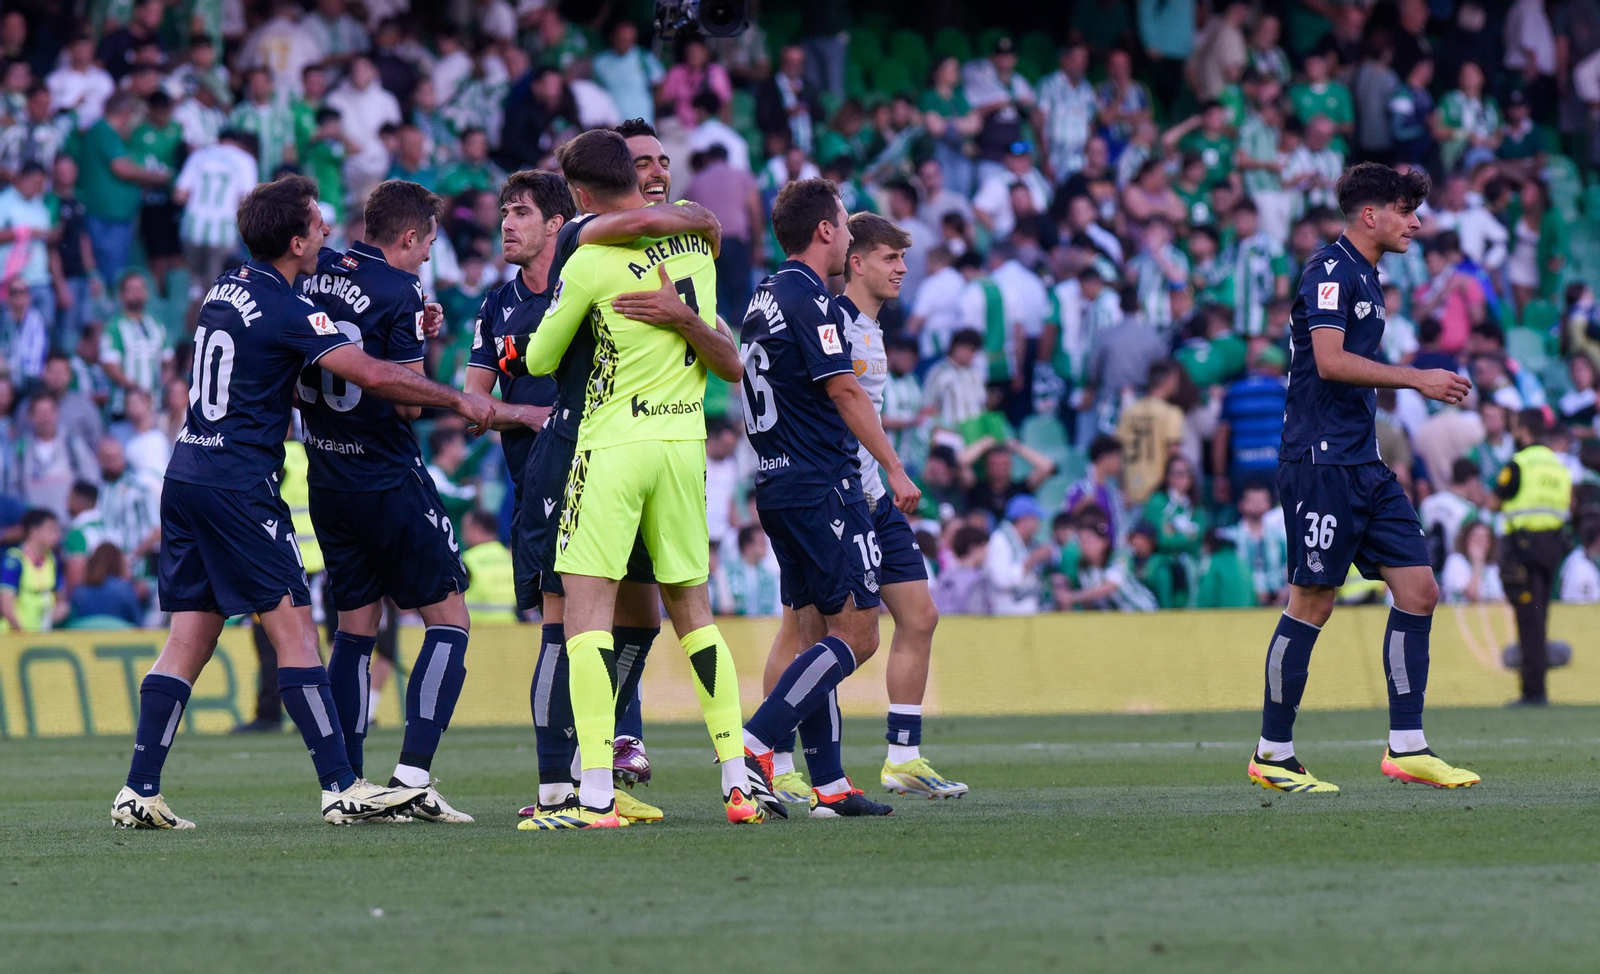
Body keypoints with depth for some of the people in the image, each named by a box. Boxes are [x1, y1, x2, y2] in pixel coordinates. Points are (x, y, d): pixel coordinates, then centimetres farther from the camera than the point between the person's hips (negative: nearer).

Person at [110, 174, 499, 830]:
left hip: (187, 476, 8)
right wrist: (458, 399, -7)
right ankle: (341, 788, -9)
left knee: (189, 640, 8)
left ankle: (139, 792, 4)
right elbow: (372, 376, -18)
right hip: (238, 485, -8)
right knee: (293, 627, -7)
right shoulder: (283, 309, -12)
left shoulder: (224, 294, 14)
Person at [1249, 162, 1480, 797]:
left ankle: (1406, 748, 5)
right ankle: (1272, 755, 2)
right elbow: (1329, 362, -22)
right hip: (1320, 459, -10)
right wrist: (1416, 378, -19)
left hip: (1362, 465, 10)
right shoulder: (1330, 269, -11)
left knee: (1418, 589, 3)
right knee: (1313, 603, -6)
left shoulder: (1363, 275, 19)